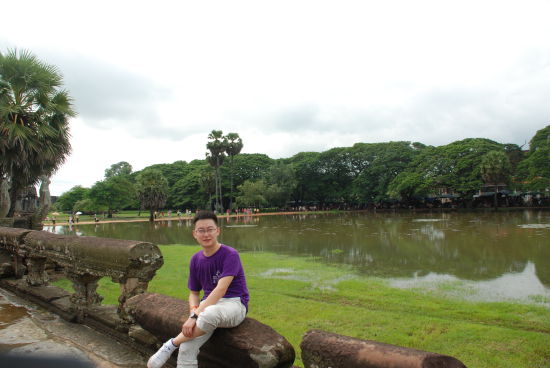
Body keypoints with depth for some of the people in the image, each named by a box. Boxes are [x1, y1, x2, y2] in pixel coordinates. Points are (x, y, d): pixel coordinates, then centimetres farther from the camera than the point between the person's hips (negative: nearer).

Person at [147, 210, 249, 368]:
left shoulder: (230, 255, -13)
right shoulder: (196, 259, 6)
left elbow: (221, 289, -23)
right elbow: (193, 293, 14)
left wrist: (195, 316, -29)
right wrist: (194, 310, -10)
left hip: (234, 303, -5)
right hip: (209, 305, 5)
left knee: (209, 314, -40)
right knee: (186, 349, -22)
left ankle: (172, 344, -17)